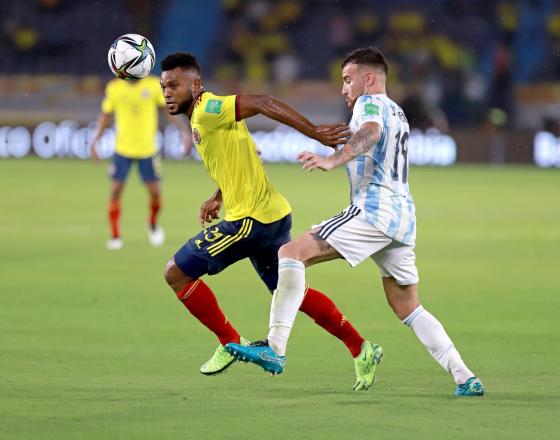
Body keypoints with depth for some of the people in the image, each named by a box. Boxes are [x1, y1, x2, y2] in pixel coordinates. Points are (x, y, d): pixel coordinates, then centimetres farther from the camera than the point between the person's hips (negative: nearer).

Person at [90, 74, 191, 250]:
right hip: (122, 148, 0)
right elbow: (105, 115, 7)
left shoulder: (154, 85, -6)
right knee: (116, 190, -8)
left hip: (148, 148, 0)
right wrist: (95, 141, 1)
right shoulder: (114, 88, -4)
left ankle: (153, 223, 31)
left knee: (155, 191, 1)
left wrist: (184, 132, -11)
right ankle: (115, 236, 3)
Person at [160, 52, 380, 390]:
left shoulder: (208, 109, -15)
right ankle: (360, 349, 22)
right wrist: (218, 198, 18)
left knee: (177, 273, -3)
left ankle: (231, 344, 5)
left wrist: (315, 133, -32)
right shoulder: (203, 117, 15)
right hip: (273, 216, 10)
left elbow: (262, 103, -27)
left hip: (250, 221, -10)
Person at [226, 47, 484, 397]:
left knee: (293, 253, -14)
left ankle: (275, 349, -26)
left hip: (374, 208, -9)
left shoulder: (370, 102, 0)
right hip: (403, 215, 9)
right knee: (409, 309, 15)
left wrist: (333, 160, -38)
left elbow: (370, 133, -23)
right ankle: (466, 378, 7)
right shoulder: (398, 113, 28)